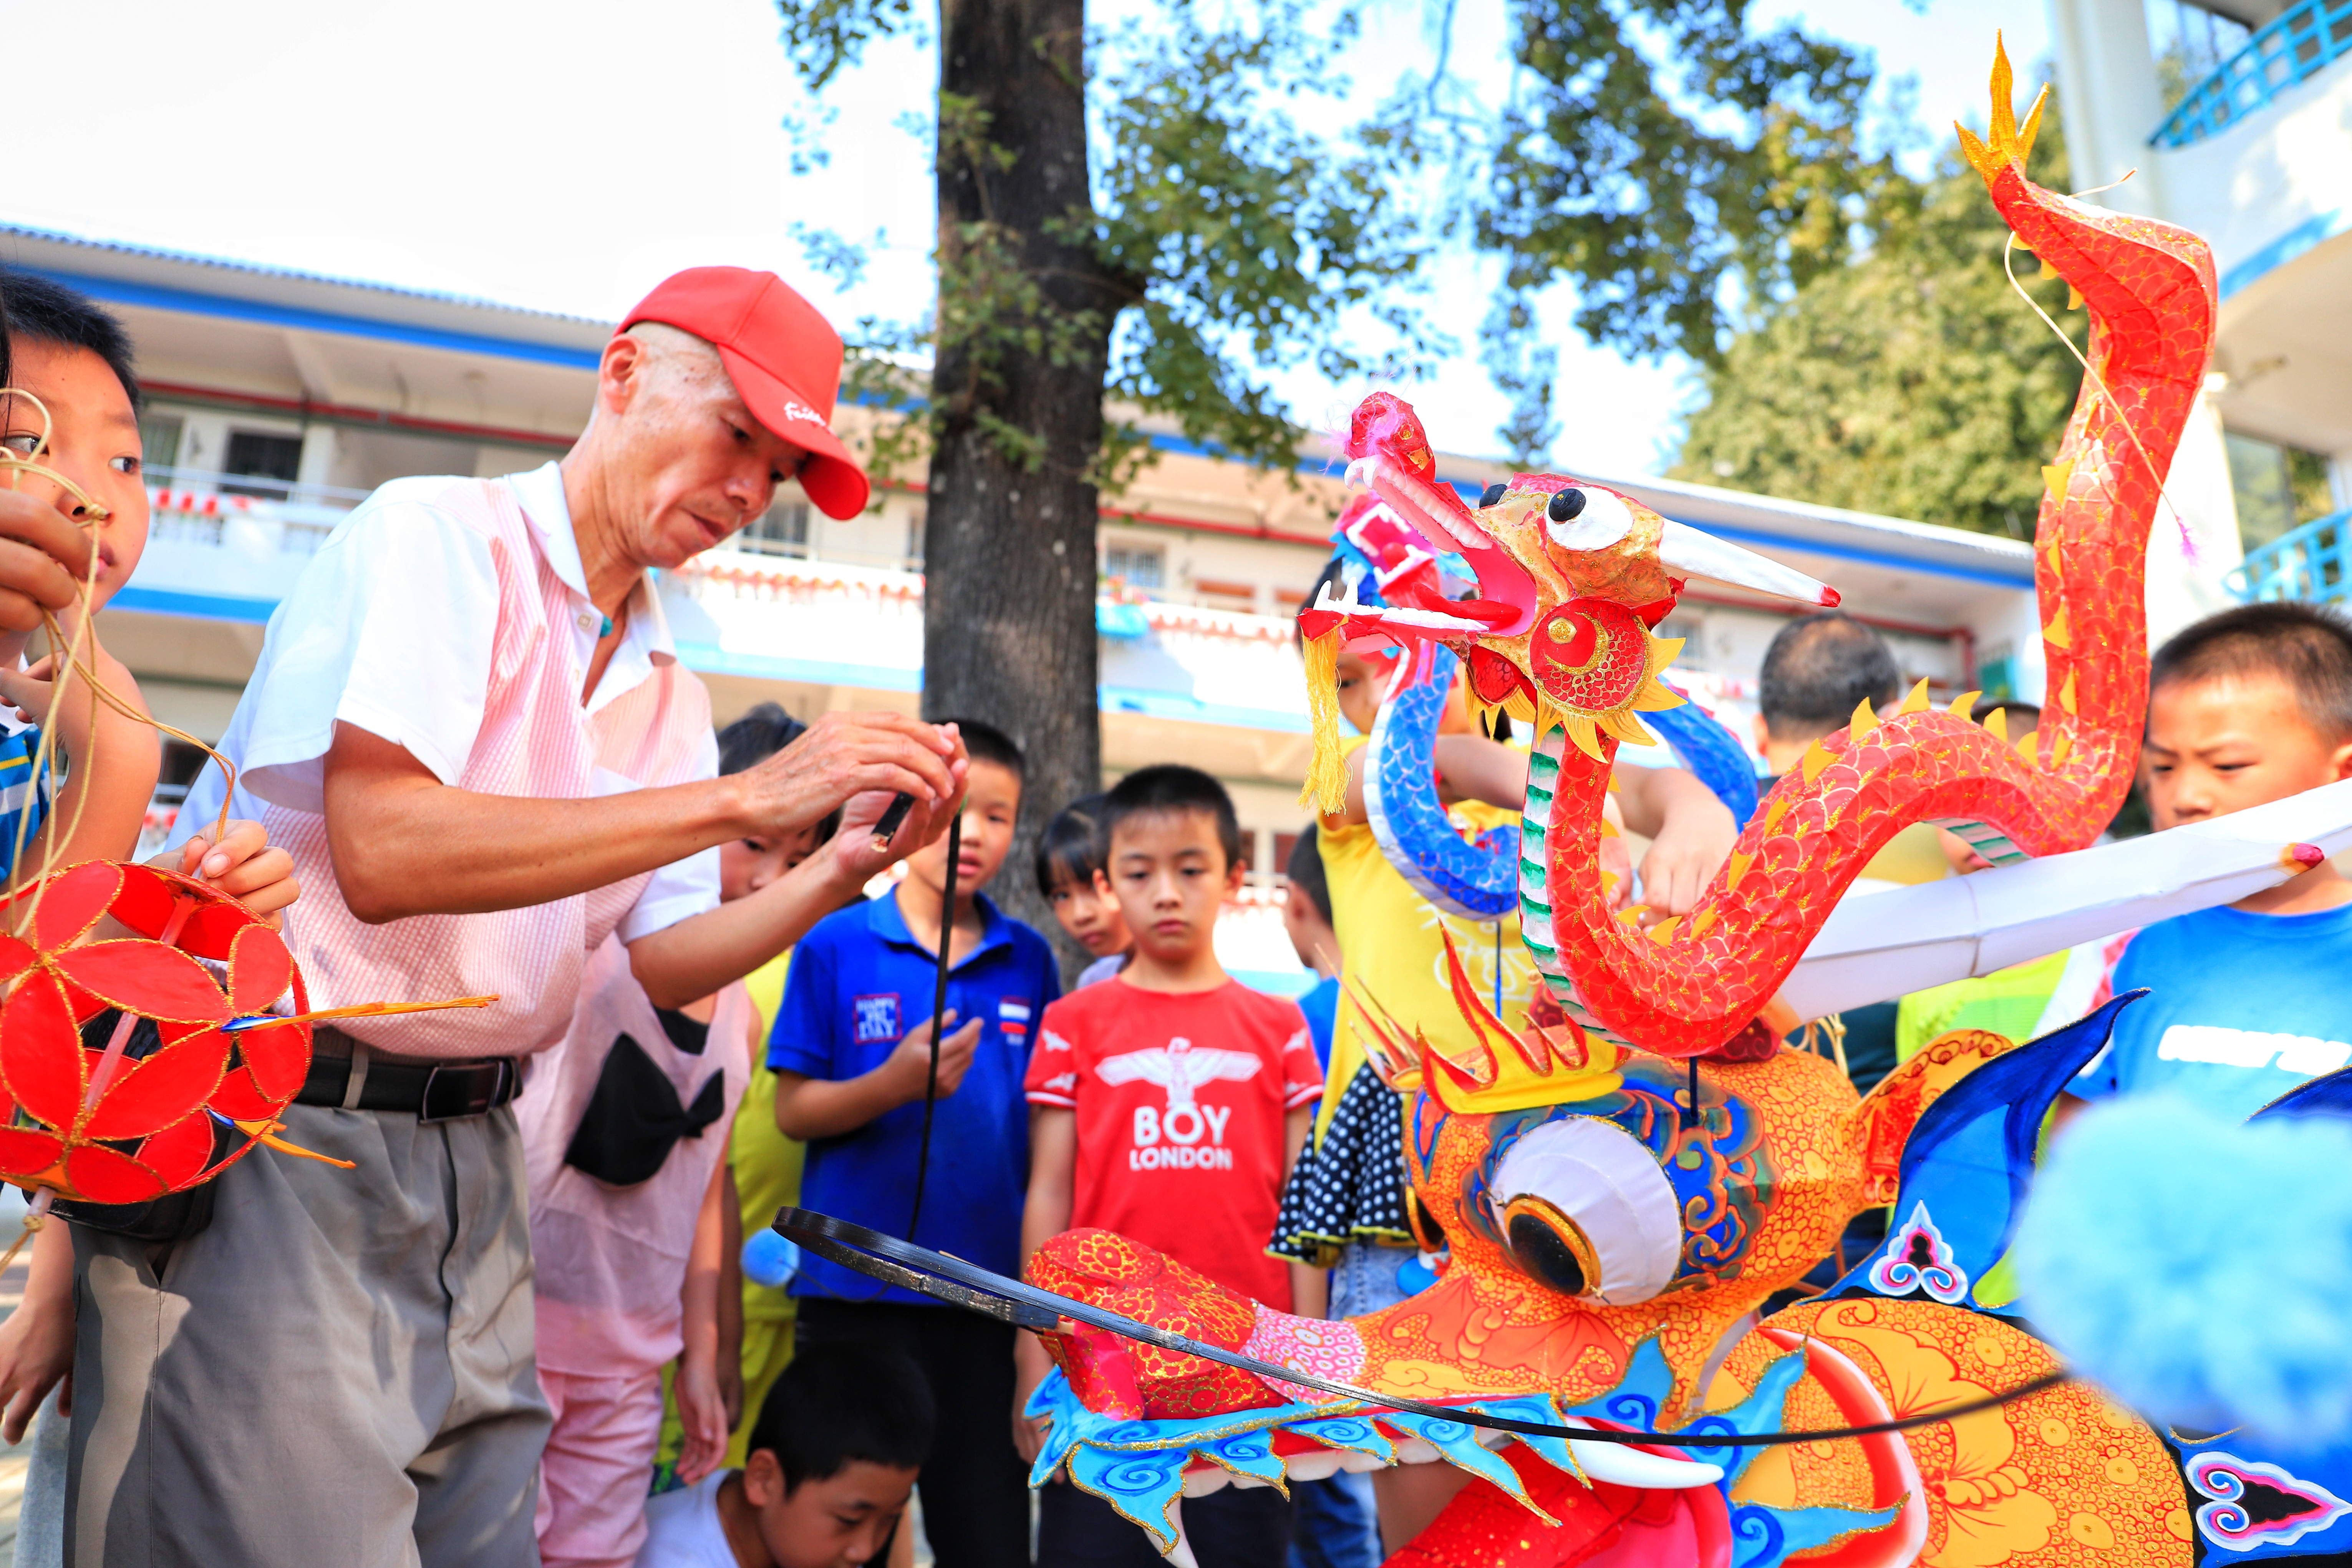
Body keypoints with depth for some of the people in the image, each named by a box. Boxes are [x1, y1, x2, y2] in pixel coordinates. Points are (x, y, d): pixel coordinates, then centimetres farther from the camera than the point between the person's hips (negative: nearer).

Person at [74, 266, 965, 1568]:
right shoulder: (438, 535, -10)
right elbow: (382, 855, -24)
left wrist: (835, 875, -10)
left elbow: (654, 964, 7)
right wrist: (744, 800, -24)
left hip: (471, 1157, 7)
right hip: (271, 1137, -6)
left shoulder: (667, 691, 11)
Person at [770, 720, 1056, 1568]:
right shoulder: (836, 946, -2)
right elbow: (794, 1111, -3)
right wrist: (896, 1083, -21)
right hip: (856, 1286, -2)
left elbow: (1048, 1130, 10)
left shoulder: (1028, 962, 6)